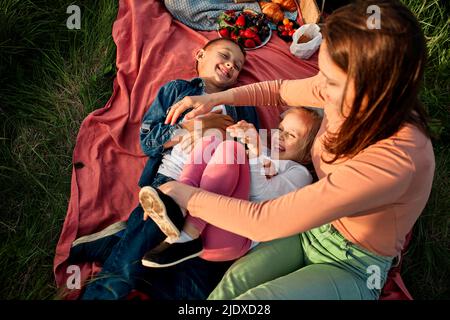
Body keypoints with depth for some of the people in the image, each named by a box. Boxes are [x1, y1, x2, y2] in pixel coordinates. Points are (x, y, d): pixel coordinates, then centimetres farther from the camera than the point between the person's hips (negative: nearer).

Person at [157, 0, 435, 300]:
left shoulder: (391, 161, -38)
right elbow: (279, 90, 4)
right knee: (236, 278, -15)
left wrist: (190, 197, -21)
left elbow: (265, 221, -34)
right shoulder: (350, 95, -17)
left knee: (248, 299, -22)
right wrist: (214, 99, -6)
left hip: (353, 266, -5)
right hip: (315, 226, 5)